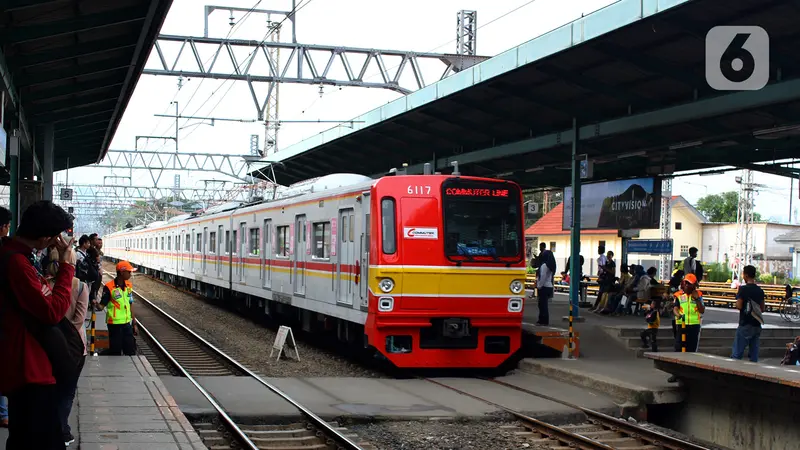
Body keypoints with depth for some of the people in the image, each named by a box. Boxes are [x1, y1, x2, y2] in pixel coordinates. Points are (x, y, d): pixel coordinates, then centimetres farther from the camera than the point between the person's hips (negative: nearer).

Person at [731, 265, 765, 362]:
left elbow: (739, 306, -15)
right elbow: (762, 308, 13)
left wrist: (737, 297, 3)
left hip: (745, 325, -6)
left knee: (737, 354, -4)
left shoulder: (743, 289, -10)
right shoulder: (760, 290, 8)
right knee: (754, 353, 9)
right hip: (757, 325, 6)